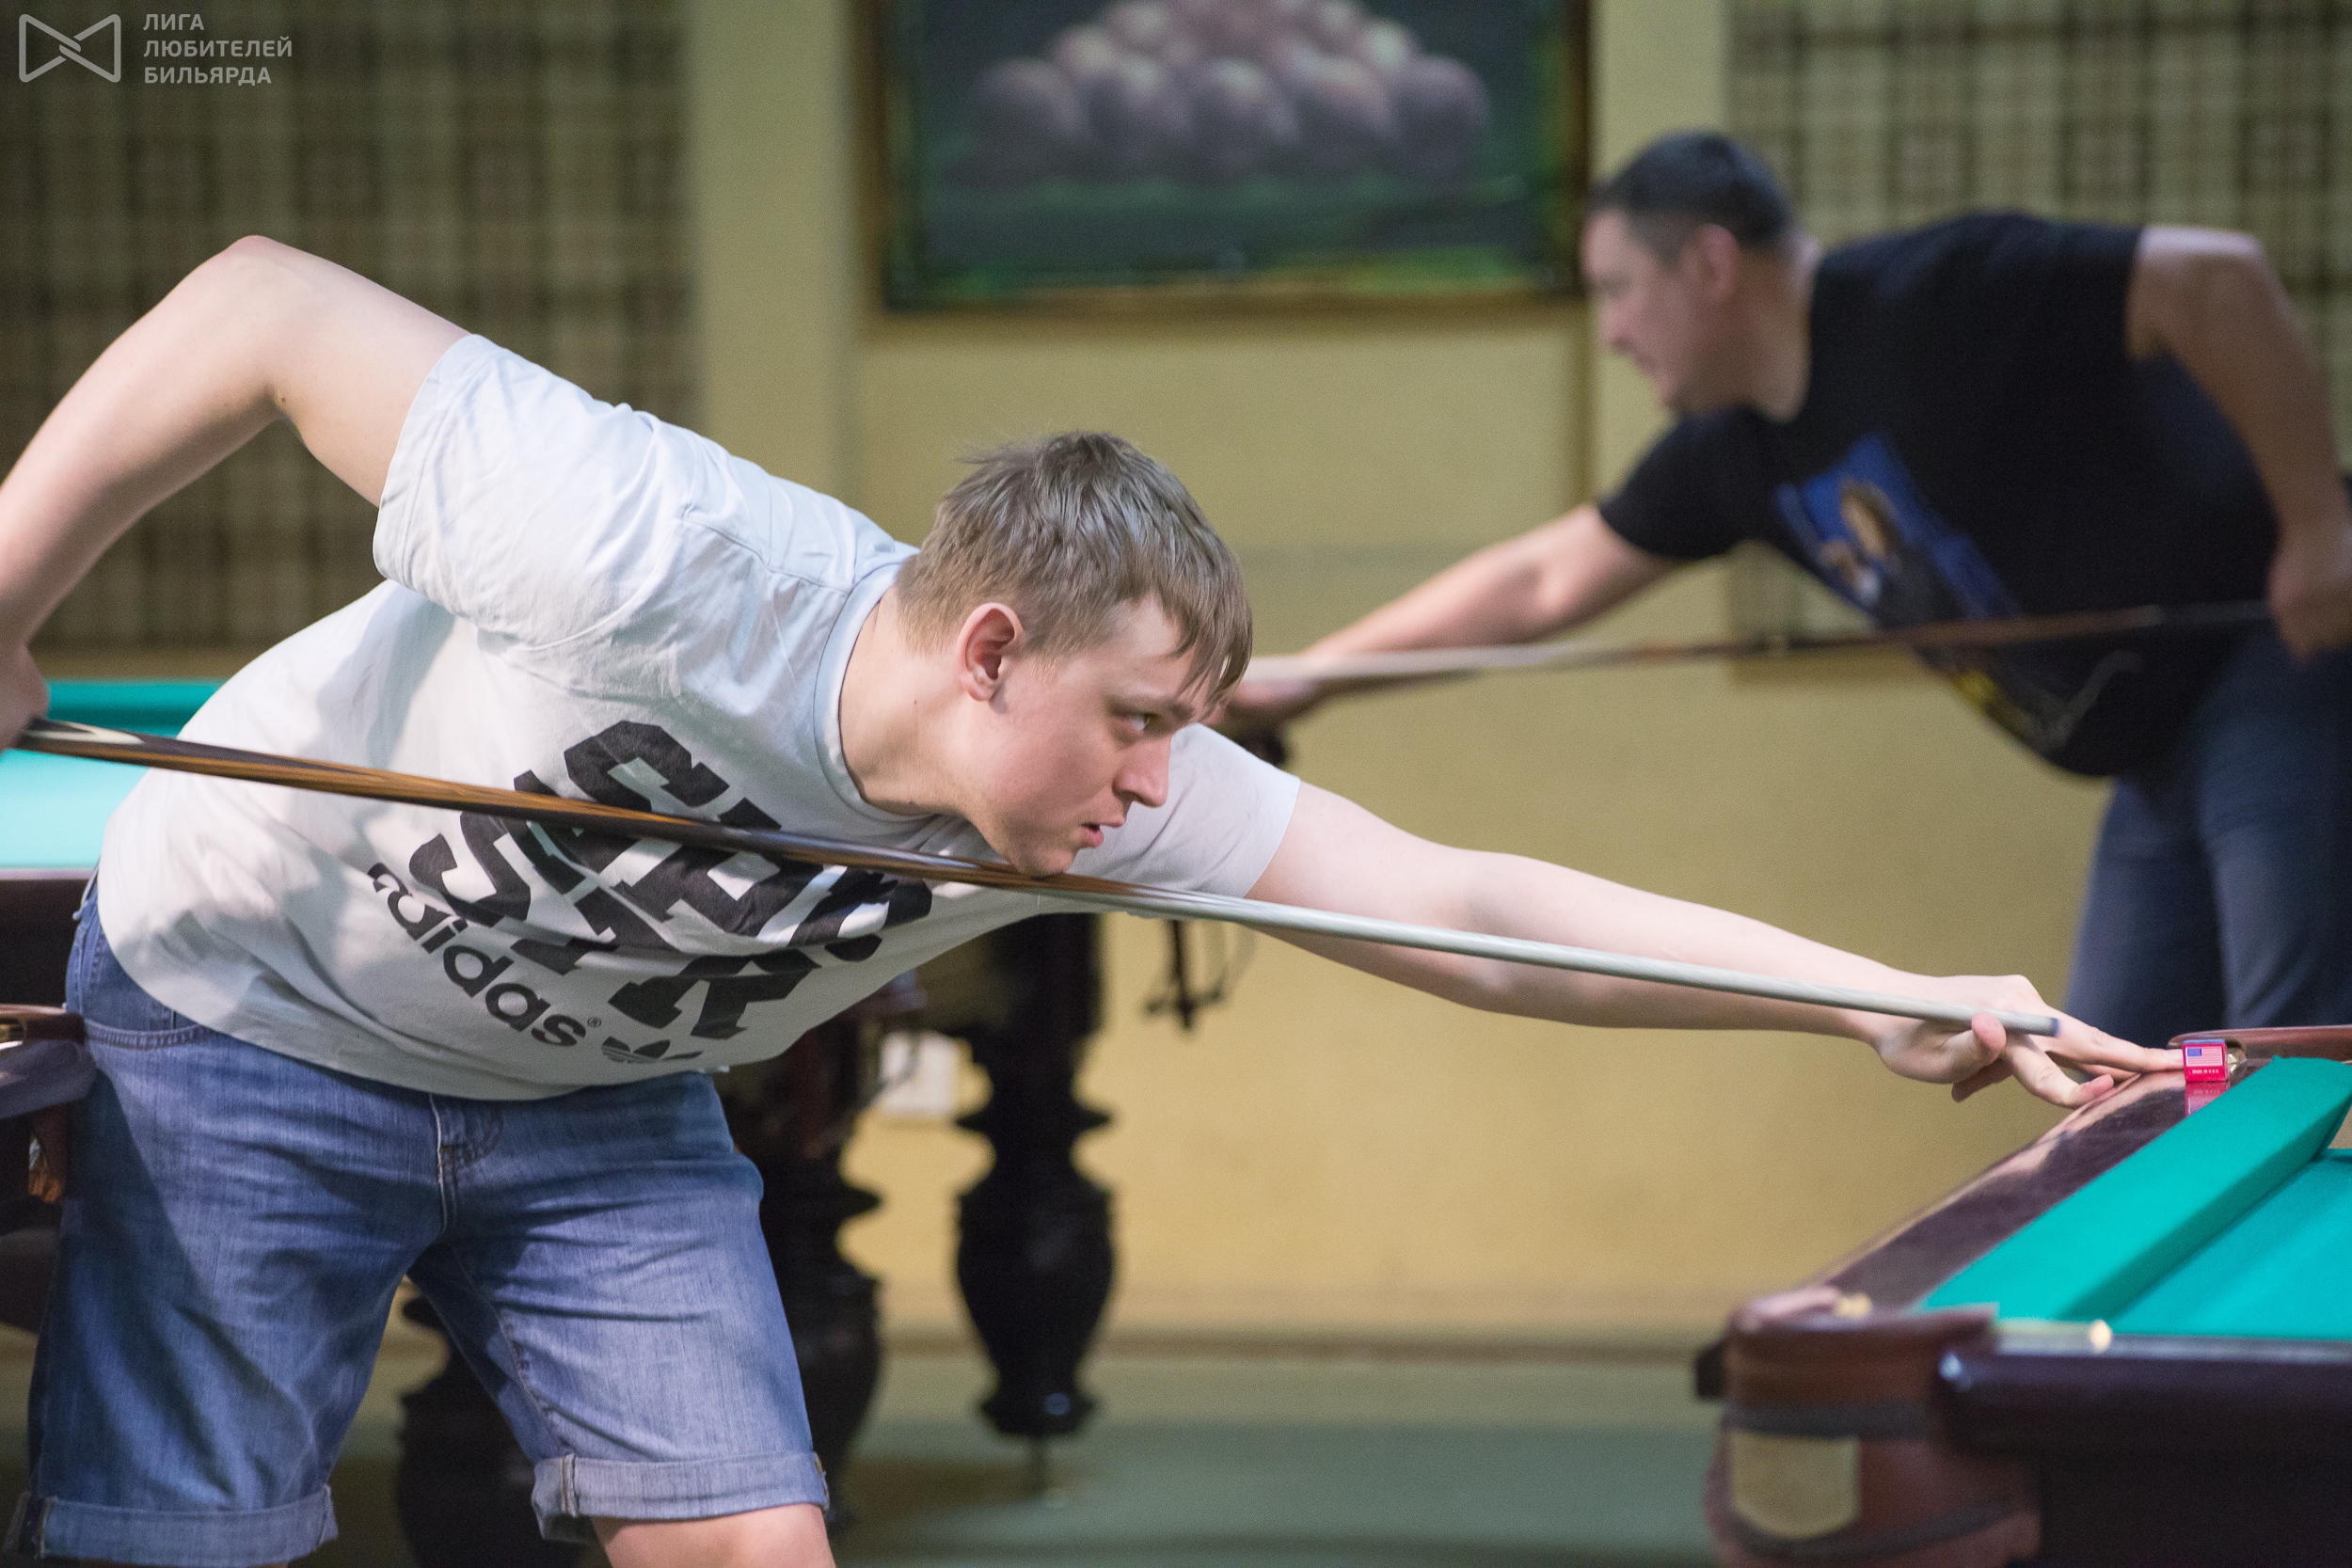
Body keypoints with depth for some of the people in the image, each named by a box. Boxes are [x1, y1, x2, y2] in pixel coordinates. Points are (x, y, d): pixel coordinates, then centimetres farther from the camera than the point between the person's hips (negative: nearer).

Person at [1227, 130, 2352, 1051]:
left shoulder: (1934, 301, -19)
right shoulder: (1736, 454, 8)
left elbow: (2218, 279, -25)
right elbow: (1543, 582, 19)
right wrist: (1303, 677, 20)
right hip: (2164, 757, 9)